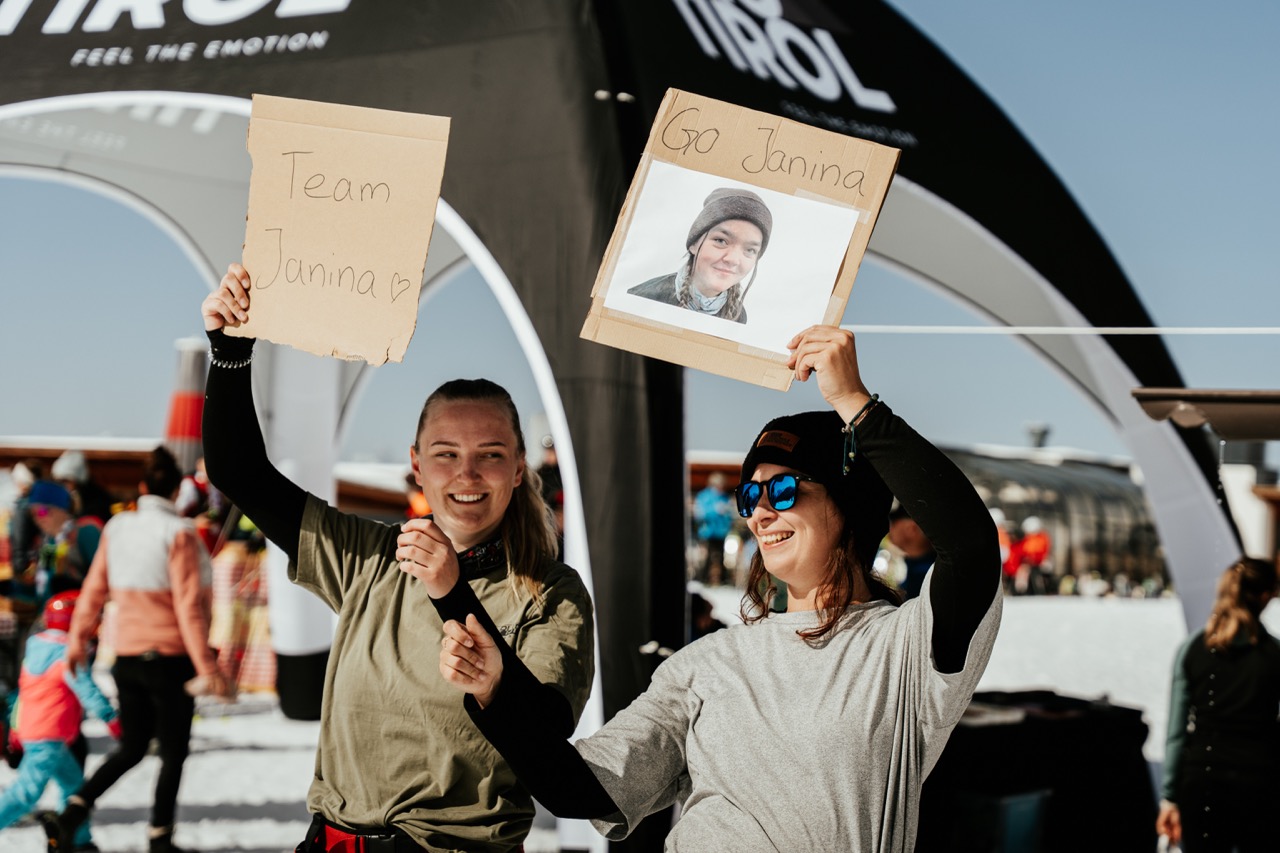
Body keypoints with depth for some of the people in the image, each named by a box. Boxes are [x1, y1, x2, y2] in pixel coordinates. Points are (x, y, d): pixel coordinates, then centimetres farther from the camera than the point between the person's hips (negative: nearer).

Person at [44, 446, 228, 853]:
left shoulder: (117, 527, 3)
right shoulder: (178, 533, -14)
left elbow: (94, 589, 7)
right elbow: (188, 606, -17)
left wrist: (78, 640, 18)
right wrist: (206, 666, -15)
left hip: (126, 658, 6)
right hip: (169, 658, -6)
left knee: (131, 747, 19)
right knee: (173, 751, 10)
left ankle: (72, 812, 3)